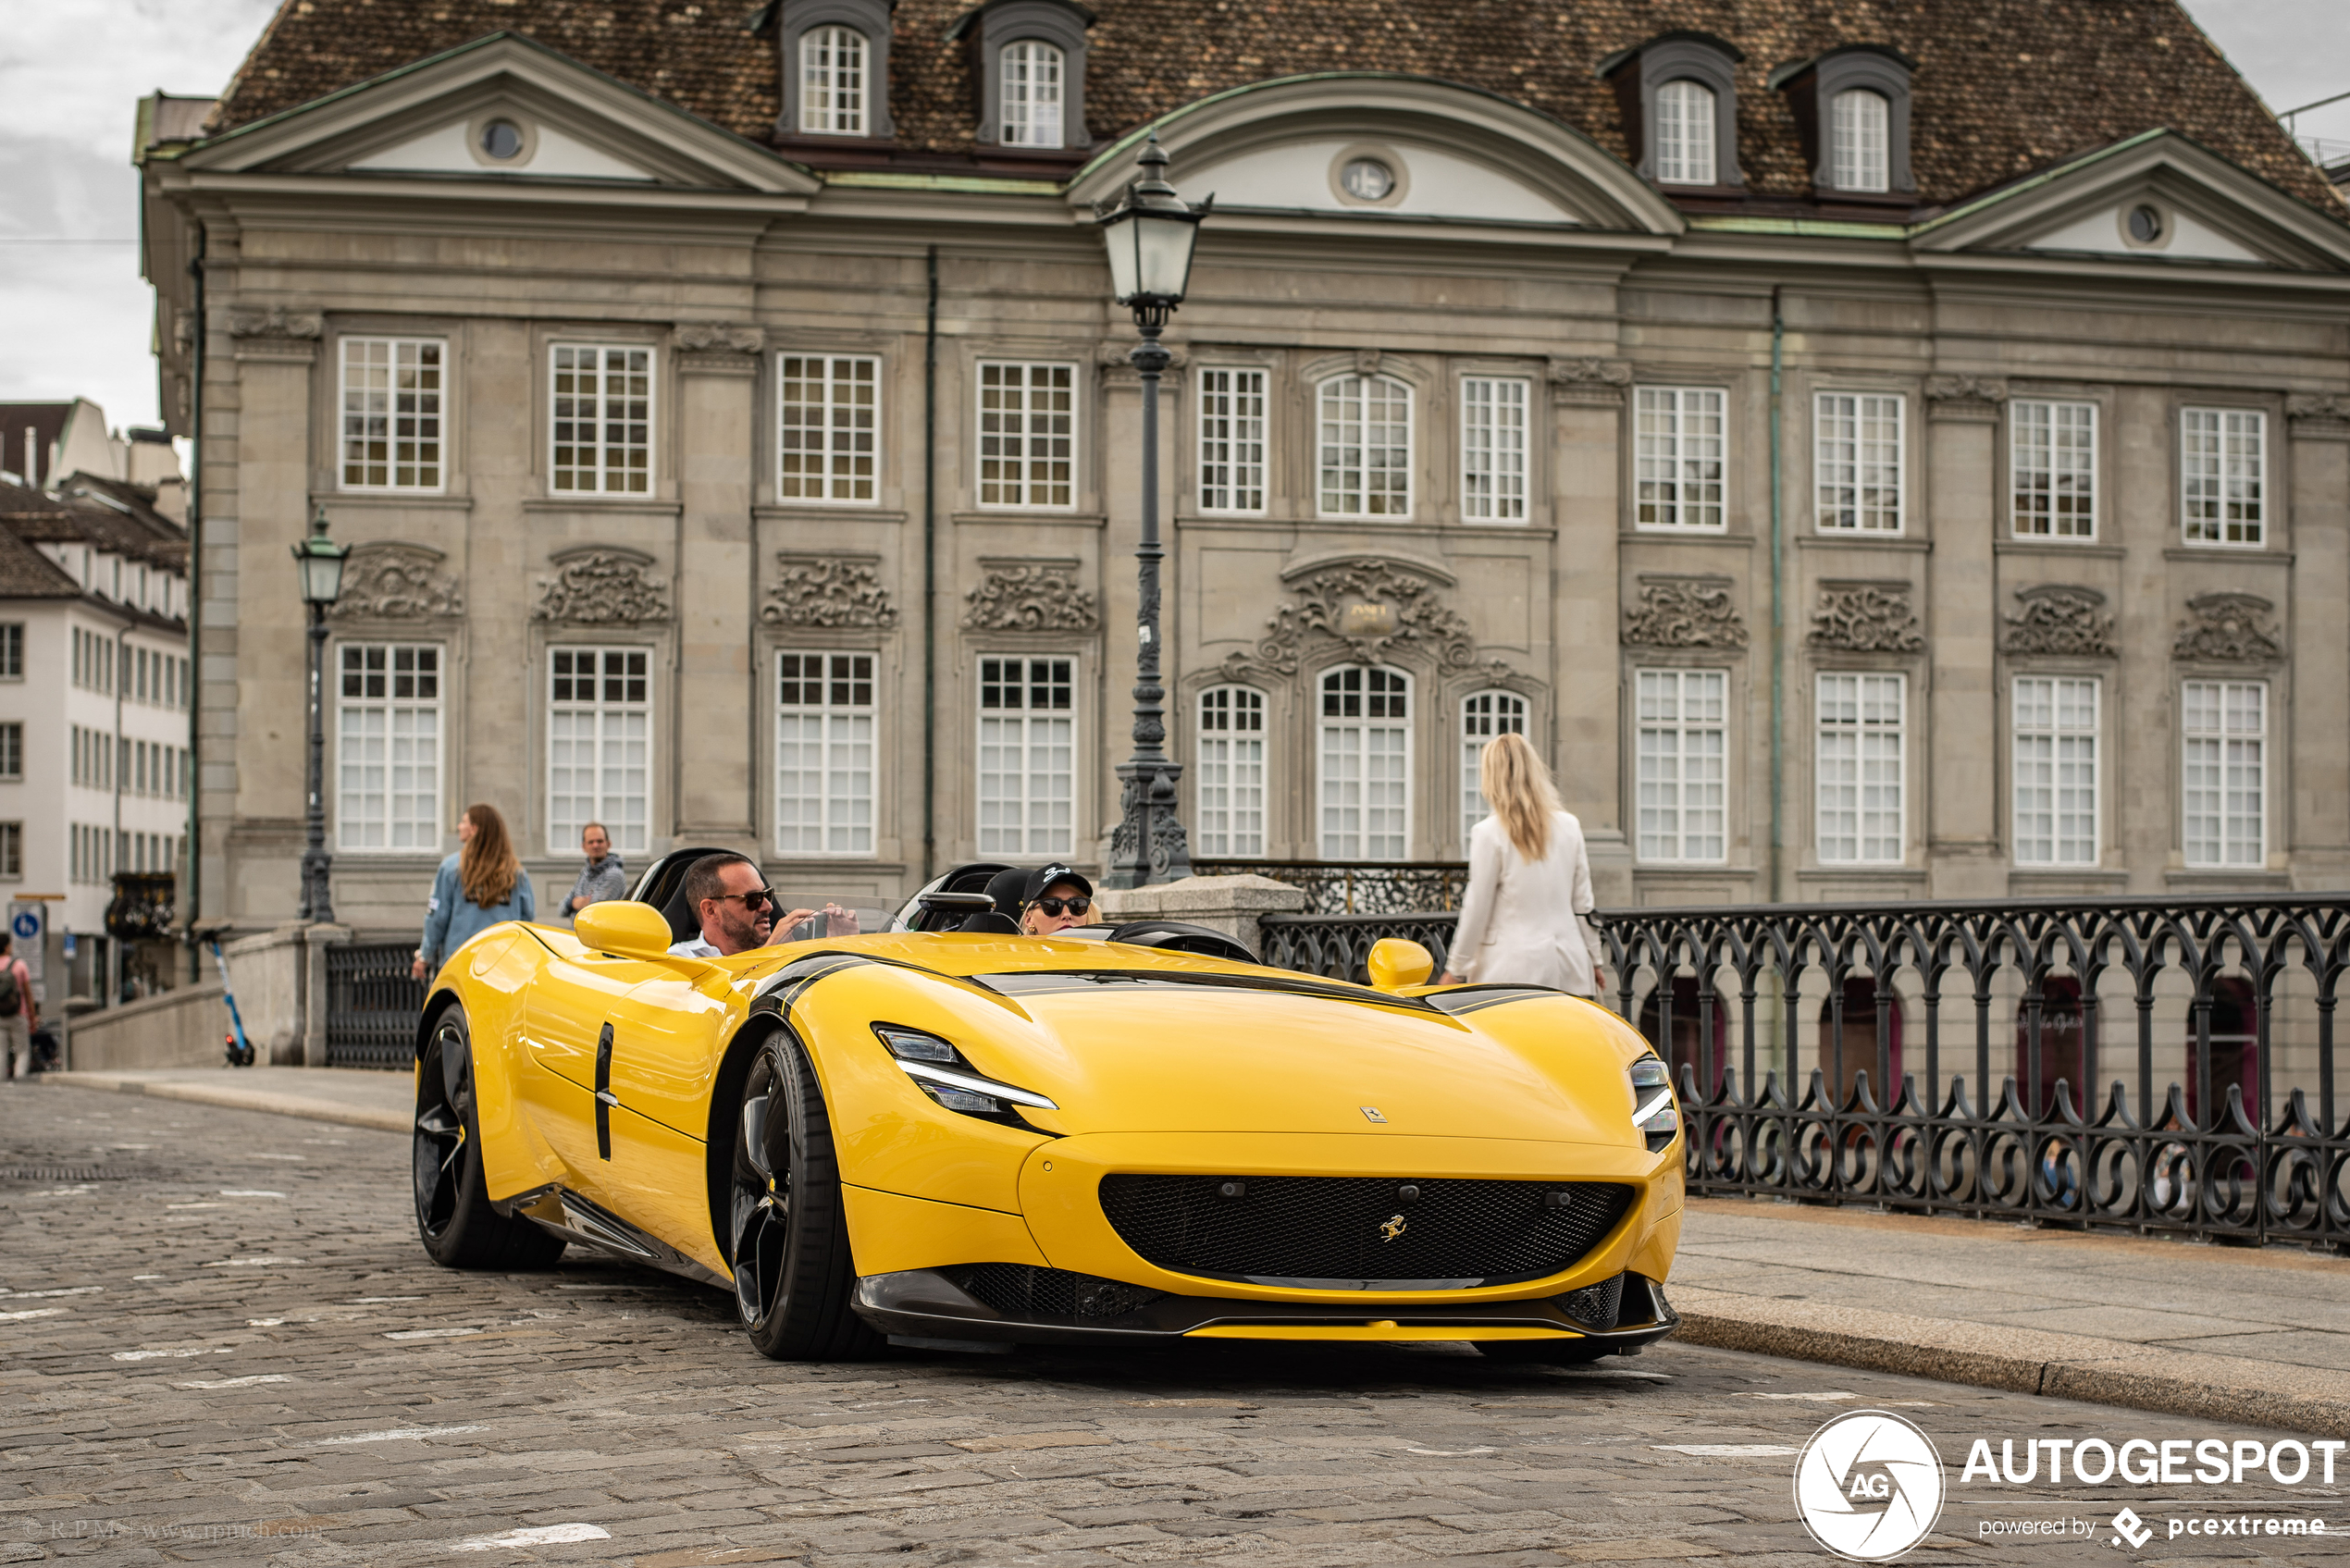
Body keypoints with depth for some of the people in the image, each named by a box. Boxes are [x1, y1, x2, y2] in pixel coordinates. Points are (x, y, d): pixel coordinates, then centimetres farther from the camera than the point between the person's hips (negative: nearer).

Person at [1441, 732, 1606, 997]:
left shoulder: (1489, 833, -7)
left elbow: (1477, 909, -4)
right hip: (1569, 968, 5)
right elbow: (1583, 903, 11)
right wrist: (1594, 958, 20)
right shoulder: (1569, 826, 7)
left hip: (1514, 970, -4)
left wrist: (1456, 969, 4)